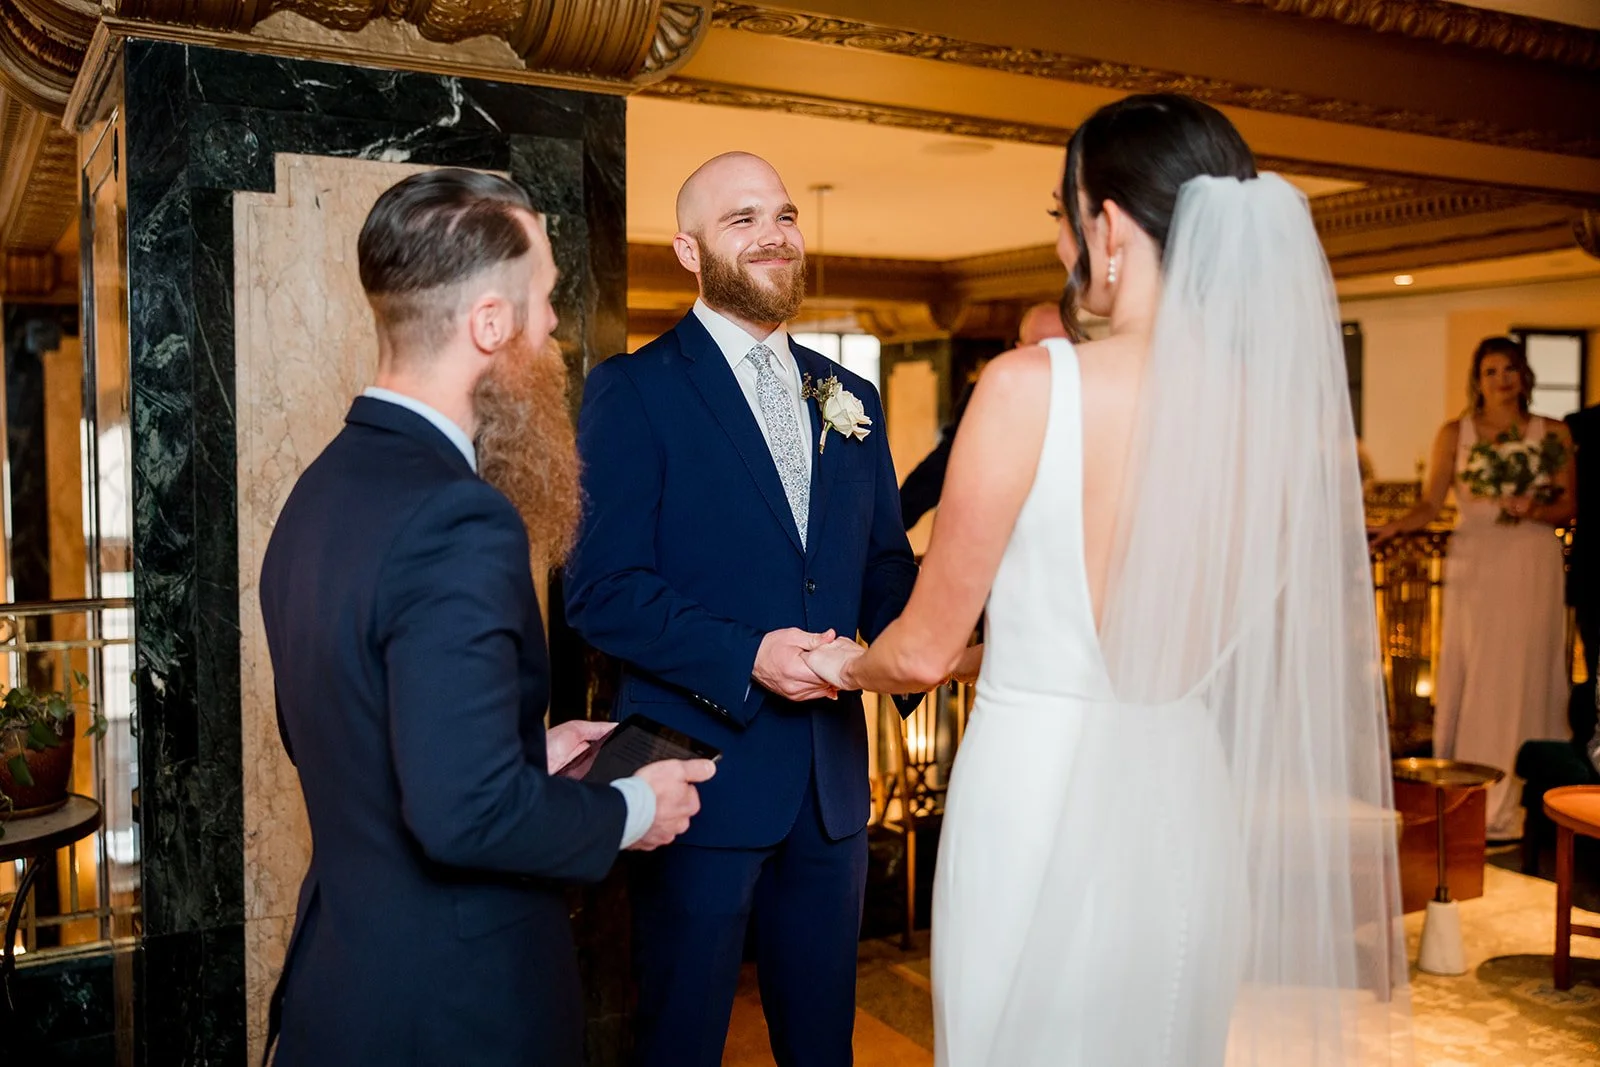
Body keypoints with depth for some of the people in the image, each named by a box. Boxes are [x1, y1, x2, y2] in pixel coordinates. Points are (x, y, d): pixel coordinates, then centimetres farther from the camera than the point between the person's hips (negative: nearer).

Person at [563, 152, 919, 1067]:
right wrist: (746, 656, -24)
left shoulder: (849, 399, 12)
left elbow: (886, 563, 14)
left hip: (835, 778, 5)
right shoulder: (633, 391, -6)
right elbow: (601, 589, -13)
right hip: (704, 776, -5)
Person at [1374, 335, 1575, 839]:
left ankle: (1511, 807, 10)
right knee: (1470, 680, -1)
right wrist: (1393, 527, -20)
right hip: (1474, 565, 0)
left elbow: (1568, 506, 7)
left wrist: (1533, 510, -13)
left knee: (1522, 678, 1)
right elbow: (1430, 504, -2)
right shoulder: (1454, 434, 5)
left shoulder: (1553, 434, 7)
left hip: (1531, 567, 0)